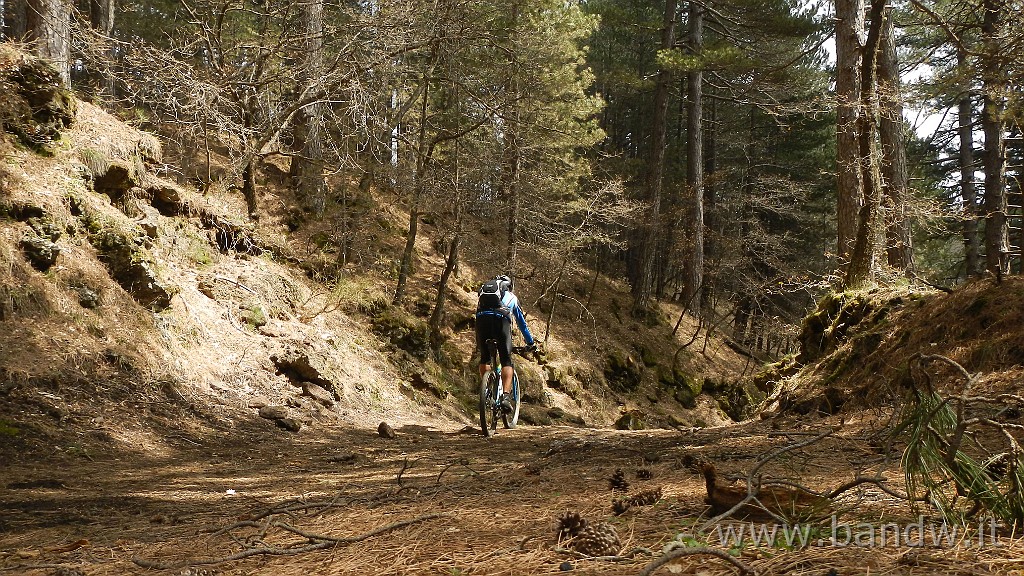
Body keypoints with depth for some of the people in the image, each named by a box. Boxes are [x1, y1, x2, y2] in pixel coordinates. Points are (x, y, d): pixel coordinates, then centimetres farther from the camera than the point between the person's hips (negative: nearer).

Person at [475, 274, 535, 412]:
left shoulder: (483, 292, 38)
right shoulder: (512, 297, 33)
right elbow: (522, 322, 39)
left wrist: (478, 343, 54)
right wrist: (531, 343, 50)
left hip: (482, 318, 2)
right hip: (500, 319, -2)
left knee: (484, 358, 21)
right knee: (506, 362, 1)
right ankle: (505, 396, -16)